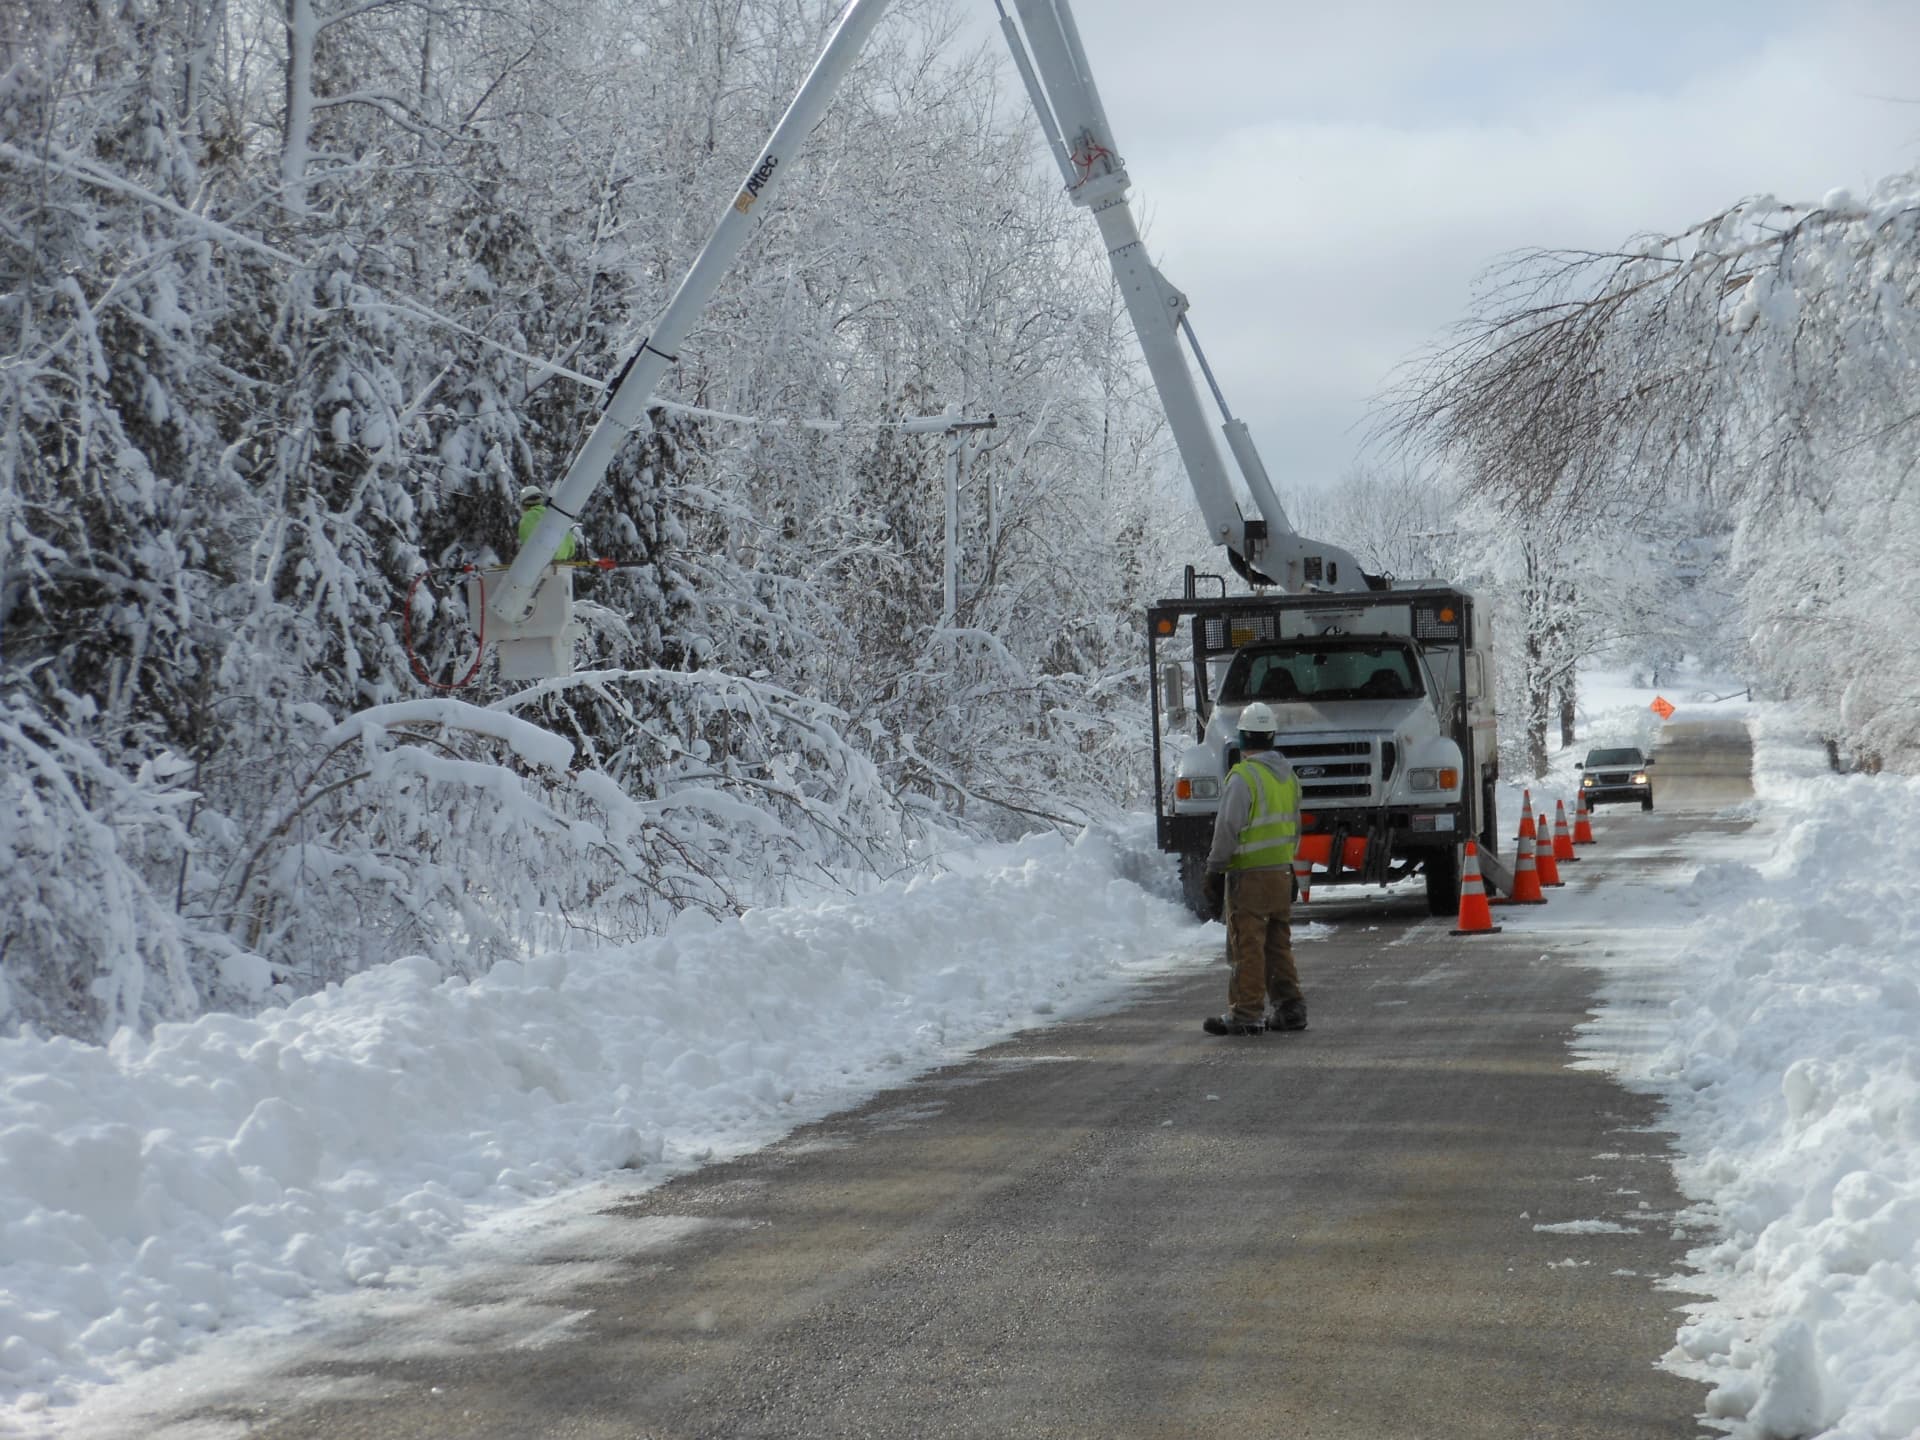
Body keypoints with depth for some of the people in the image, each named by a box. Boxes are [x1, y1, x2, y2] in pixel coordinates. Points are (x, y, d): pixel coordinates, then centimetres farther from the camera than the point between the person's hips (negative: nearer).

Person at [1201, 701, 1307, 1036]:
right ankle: (1290, 1008, 15)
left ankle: (1247, 1013, -1)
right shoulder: (1289, 776, 11)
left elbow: (1228, 828, -17)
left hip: (1249, 873, -8)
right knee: (1279, 945, 14)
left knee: (1248, 947, -3)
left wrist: (1215, 864, -5)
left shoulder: (1243, 776, -15)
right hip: (1282, 871, 8)